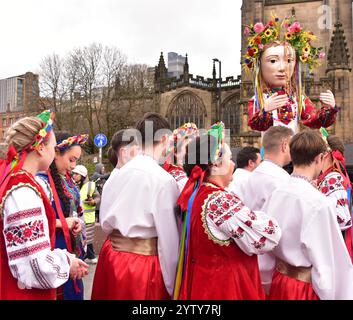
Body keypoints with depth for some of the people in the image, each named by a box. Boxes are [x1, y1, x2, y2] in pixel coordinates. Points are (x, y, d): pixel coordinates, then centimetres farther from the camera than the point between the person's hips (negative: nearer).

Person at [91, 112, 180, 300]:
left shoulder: (119, 174, 2)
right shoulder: (163, 179, -16)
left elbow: (105, 222, 9)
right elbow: (169, 237, -14)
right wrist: (172, 284, -7)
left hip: (112, 255, 6)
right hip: (144, 262, -6)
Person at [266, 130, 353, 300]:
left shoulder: (277, 193, -4)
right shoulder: (318, 202, -23)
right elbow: (326, 262, -20)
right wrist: (338, 295, -8)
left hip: (278, 280, 6)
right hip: (307, 286, -6)